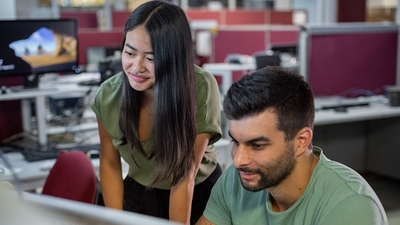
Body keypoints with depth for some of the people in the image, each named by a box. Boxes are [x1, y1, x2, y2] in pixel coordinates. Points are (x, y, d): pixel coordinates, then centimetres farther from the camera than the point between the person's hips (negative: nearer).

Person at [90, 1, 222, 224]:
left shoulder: (202, 88, -27)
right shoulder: (109, 93, -16)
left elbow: (185, 176, -23)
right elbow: (110, 163, -2)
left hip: (200, 195, -1)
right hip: (138, 195, 2)